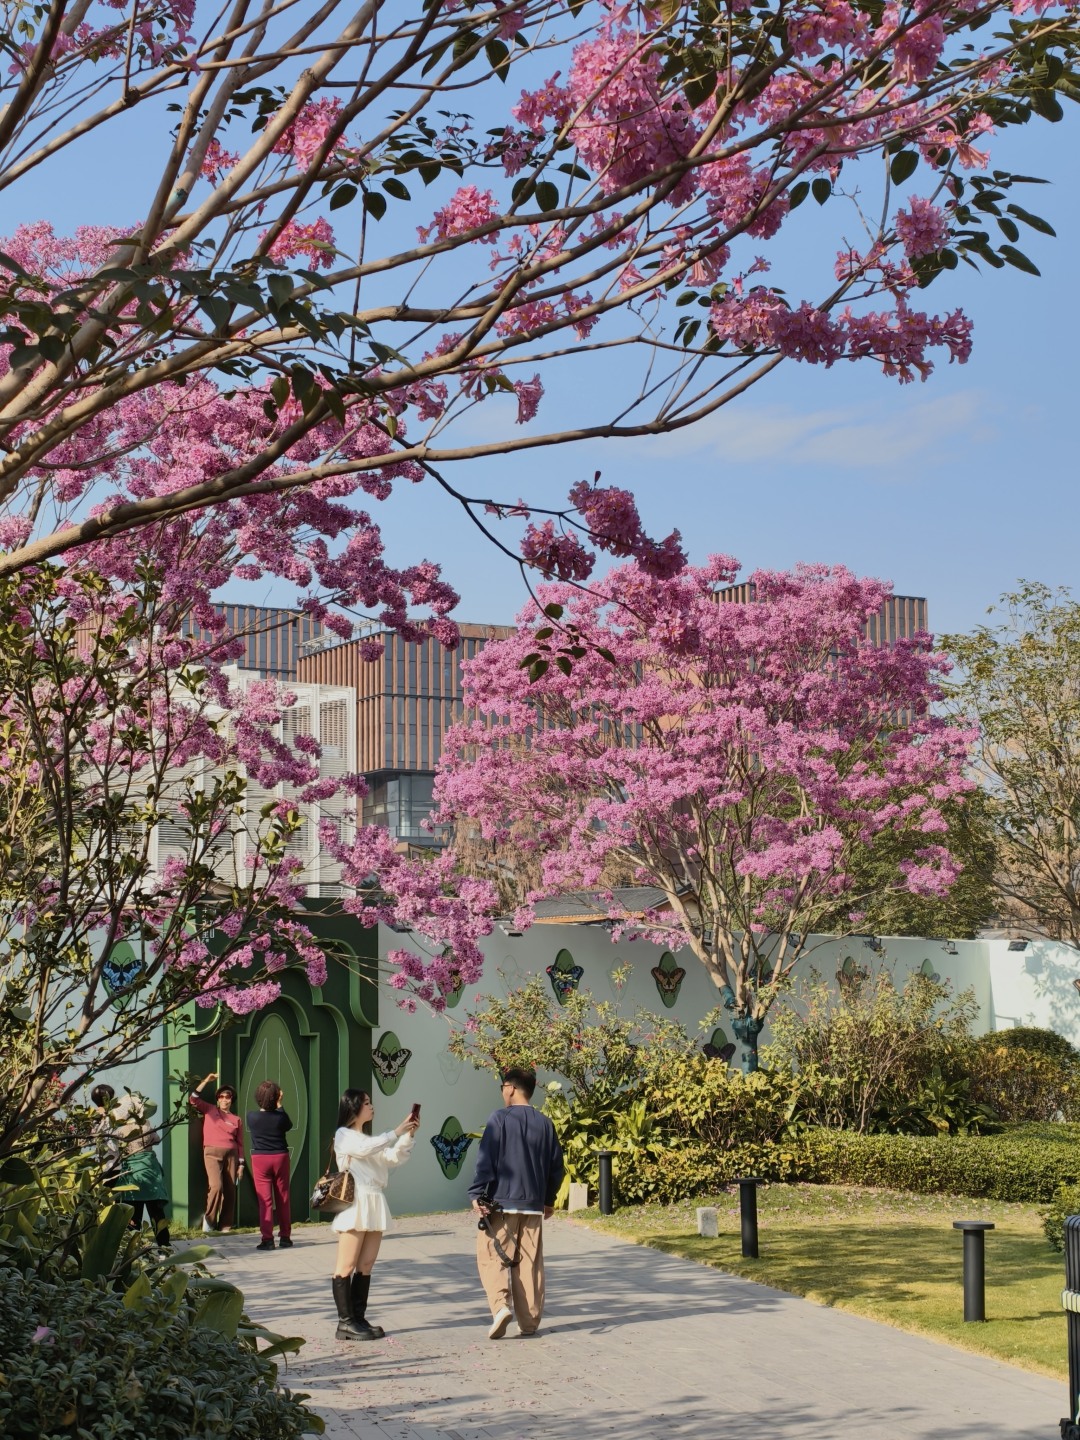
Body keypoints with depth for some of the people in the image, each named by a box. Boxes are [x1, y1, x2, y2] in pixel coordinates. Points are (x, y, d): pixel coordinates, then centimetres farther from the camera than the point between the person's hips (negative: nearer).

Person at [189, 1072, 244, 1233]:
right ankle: (209, 1219, -3)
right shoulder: (209, 1110, 11)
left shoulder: (236, 1119, 14)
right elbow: (193, 1099, -1)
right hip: (212, 1153, -3)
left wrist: (241, 1164, 7)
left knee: (230, 1190, -1)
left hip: (231, 1155, 3)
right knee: (216, 1186, -21)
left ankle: (225, 1225, 6)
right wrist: (207, 1081, -6)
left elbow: (240, 1143, 13)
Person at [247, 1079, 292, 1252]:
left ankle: (267, 1239, -5)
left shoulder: (251, 1116, -9)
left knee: (265, 1200, -1)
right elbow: (289, 1126, 12)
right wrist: (279, 1106, 17)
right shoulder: (280, 1117, -10)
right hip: (280, 1158, 1)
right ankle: (285, 1237, 15)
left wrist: (276, 1107, 15)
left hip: (260, 1159, -1)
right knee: (283, 1199, 9)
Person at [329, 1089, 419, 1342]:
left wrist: (408, 1136, 3)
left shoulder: (367, 1138, 26)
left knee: (366, 1266, 5)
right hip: (355, 1203, -8)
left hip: (374, 1204, 8)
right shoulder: (344, 1135, 2)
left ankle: (359, 1319, 6)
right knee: (346, 1267, -7)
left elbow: (394, 1158, 17)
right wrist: (396, 1132, -16)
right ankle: (345, 1323, -9)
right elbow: (365, 1148, -18)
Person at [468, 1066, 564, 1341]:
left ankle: (501, 1305, -17)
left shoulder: (500, 1119, -7)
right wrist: (549, 1200, 24)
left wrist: (477, 1194, -8)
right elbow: (556, 1165, 13)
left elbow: (486, 1160, -12)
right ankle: (529, 1321, 10)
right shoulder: (545, 1124, 8)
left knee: (492, 1257, 3)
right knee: (530, 1263, 9)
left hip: (501, 1204, -4)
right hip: (533, 1205, 4)